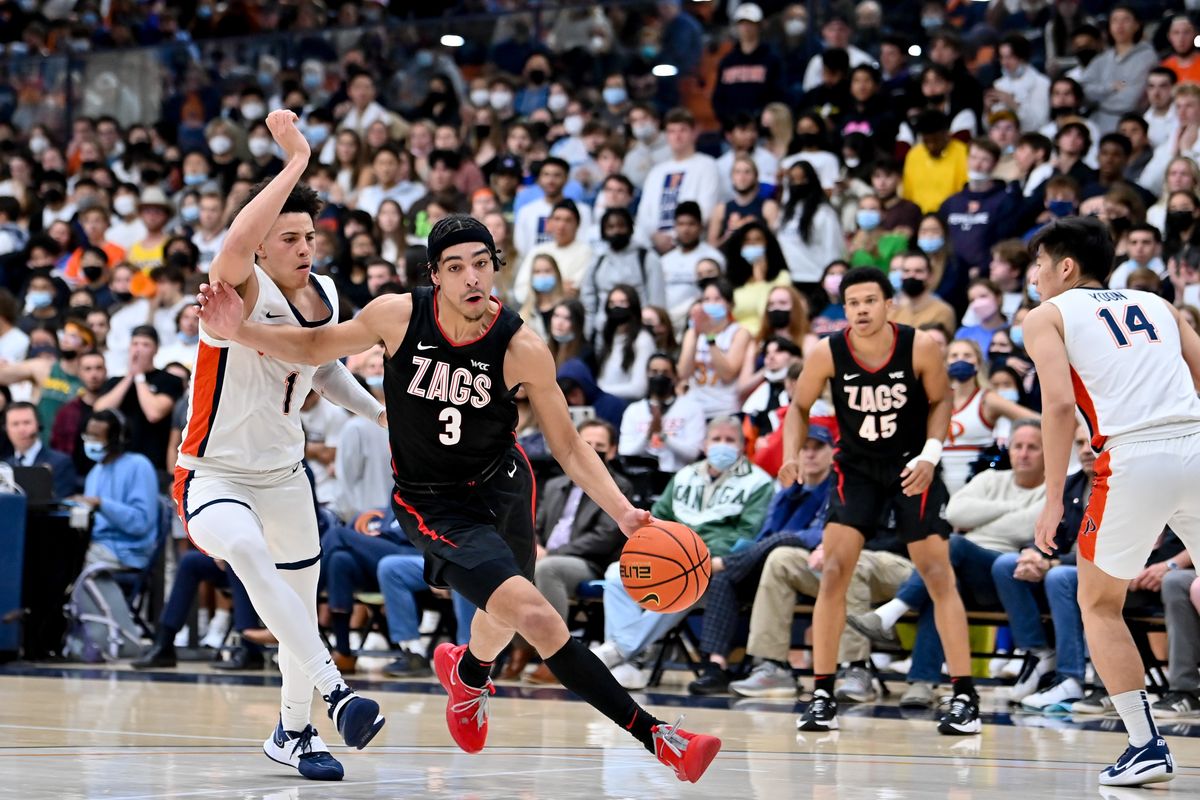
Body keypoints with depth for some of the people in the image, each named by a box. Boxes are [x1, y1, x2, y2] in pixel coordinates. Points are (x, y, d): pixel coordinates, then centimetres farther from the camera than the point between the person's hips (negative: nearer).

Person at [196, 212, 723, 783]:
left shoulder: (522, 349, -19)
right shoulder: (398, 315, -19)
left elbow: (569, 446, -10)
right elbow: (315, 346, -1)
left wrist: (623, 513, -23)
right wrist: (240, 330, -15)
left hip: (503, 480, 3)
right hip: (435, 505, -3)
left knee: (503, 615, 26)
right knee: (533, 615, -21)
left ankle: (467, 673, 65)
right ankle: (653, 736, -18)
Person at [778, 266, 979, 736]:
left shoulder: (920, 348, -19)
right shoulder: (827, 354, -17)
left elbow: (941, 400, -4)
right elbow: (800, 406, -1)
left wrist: (931, 454, -18)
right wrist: (792, 455, -18)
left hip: (912, 467, -1)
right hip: (857, 467, 1)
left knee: (938, 575, -6)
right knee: (834, 572, -9)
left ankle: (965, 697, -1)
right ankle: (823, 695, -2)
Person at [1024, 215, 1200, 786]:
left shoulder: (1048, 316, 11)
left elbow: (1060, 403, -4)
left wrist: (1054, 499, -4)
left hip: (1135, 460, -3)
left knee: (1099, 605, 17)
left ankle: (1147, 747, 9)